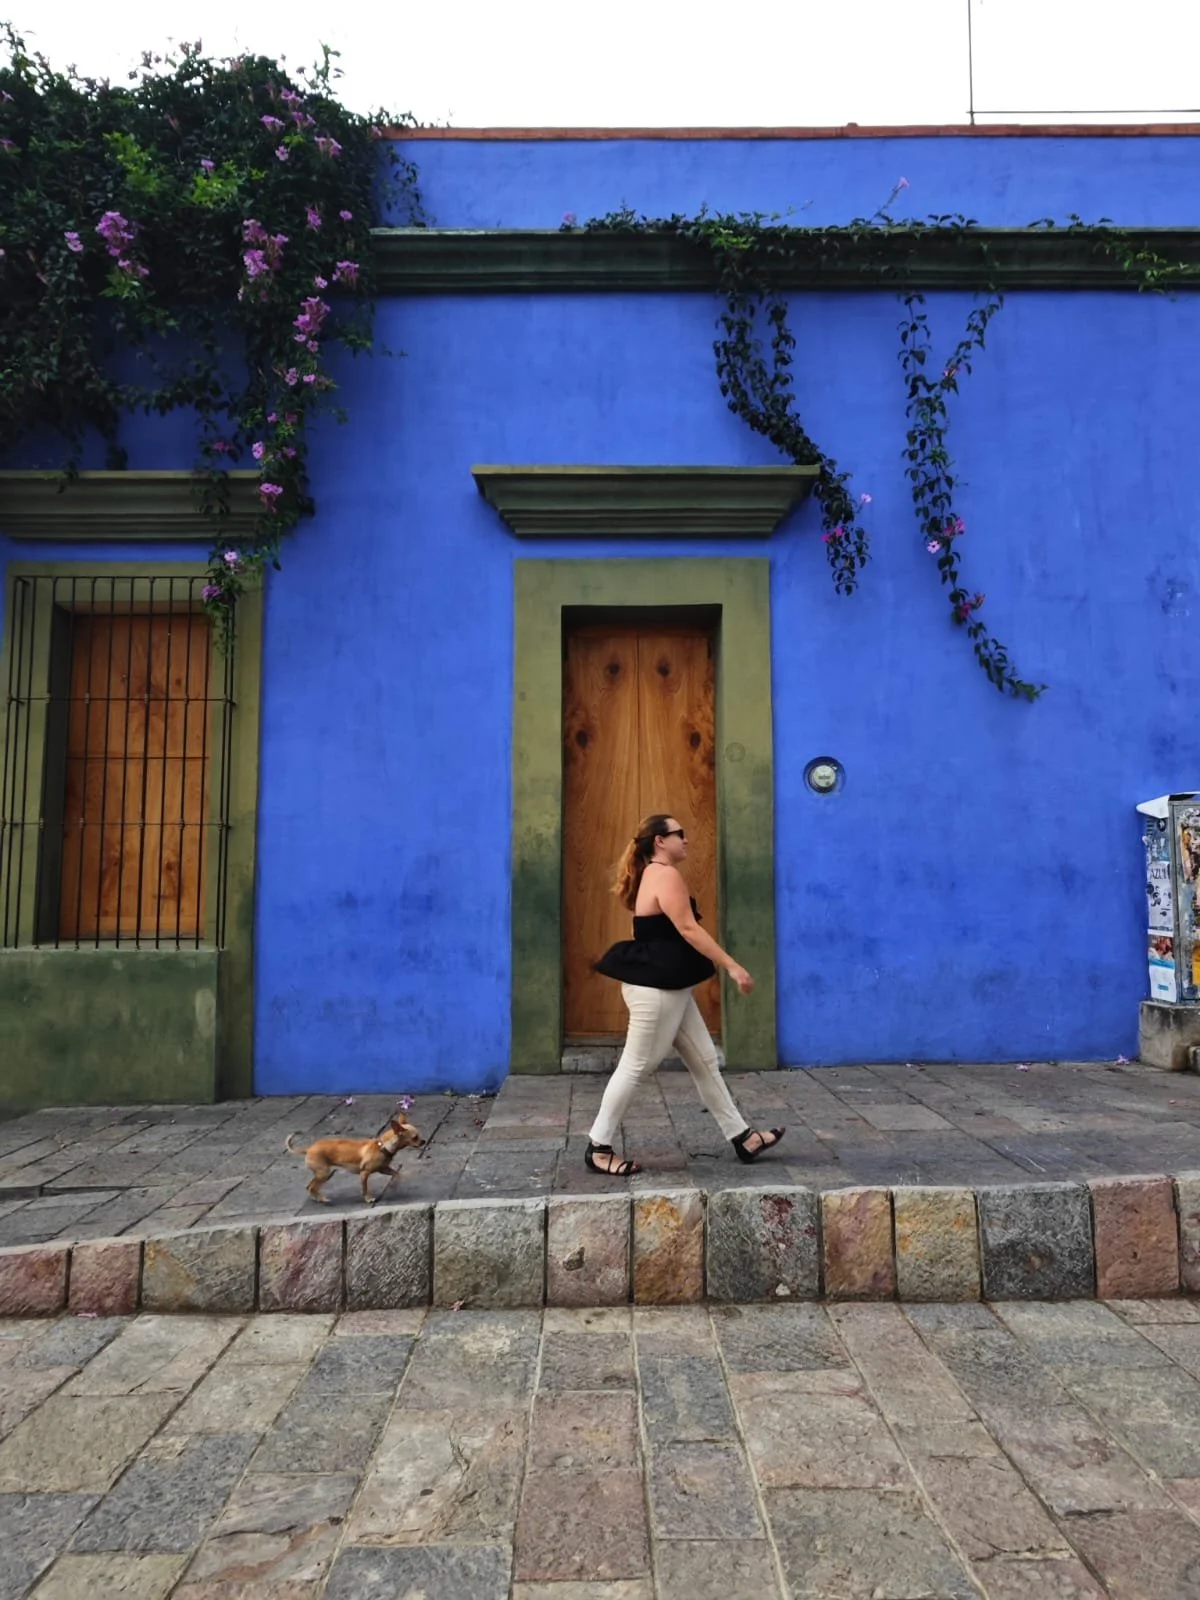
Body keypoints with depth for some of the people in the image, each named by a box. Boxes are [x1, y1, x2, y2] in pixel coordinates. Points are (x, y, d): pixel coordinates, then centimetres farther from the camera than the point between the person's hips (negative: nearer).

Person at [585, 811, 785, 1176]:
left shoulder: (654, 875, 17)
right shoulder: (666, 875, -15)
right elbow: (688, 929, -22)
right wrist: (732, 967, -22)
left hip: (668, 987, 11)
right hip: (655, 988, -11)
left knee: (704, 1061, 12)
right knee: (636, 1066, -2)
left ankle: (742, 1137, 18)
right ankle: (598, 1148, 9)